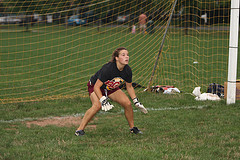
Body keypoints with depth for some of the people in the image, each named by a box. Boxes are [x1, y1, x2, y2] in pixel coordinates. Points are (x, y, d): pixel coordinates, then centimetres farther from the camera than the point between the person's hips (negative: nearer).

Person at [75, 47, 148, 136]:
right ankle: (80, 129, -24)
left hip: (112, 88, 6)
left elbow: (129, 87, 2)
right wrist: (103, 100, -44)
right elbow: (97, 87, -33)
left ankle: (132, 128, 14)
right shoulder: (108, 68, -37)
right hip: (95, 85, -6)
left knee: (127, 104, -9)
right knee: (97, 106, -32)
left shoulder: (127, 70, -18)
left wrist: (136, 101, -1)